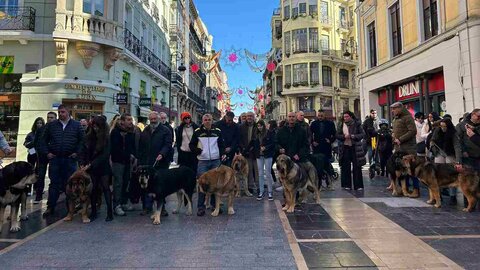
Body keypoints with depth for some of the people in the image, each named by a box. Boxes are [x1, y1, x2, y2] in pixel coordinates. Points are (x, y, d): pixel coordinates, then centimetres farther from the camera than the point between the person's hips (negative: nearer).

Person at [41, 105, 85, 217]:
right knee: (54, 183, 4)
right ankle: (50, 207, 11)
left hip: (70, 159, -1)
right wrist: (47, 152, 3)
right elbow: (44, 140, 13)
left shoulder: (76, 125, 4)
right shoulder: (51, 125, 8)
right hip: (54, 158, 1)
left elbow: (83, 139, 4)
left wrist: (77, 152, -3)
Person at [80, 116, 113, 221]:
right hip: (91, 168, 4)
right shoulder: (89, 137, 2)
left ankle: (110, 212, 2)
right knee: (93, 189, 8)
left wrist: (92, 164, -20)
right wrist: (82, 163, -10)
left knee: (106, 188, -2)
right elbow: (83, 151, 4)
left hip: (103, 167, -4)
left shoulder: (107, 138, -10)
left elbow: (105, 155, -16)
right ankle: (93, 212, 18)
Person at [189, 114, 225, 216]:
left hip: (216, 161, 2)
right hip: (203, 162, -2)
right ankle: (200, 207, 4)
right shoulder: (197, 132, 3)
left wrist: (222, 154, -1)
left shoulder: (218, 131, 8)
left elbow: (221, 145, 16)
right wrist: (198, 151, -10)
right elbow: (191, 145, 8)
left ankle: (214, 204, 20)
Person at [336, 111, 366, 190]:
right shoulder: (341, 125, 7)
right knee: (346, 167, 4)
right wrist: (344, 136, -14)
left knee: (357, 166, 0)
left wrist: (354, 136, -17)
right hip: (345, 147, 2)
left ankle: (358, 185, 7)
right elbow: (337, 135, 4)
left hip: (355, 147, -2)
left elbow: (363, 134, -1)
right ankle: (347, 185, 12)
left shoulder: (357, 124, 1)